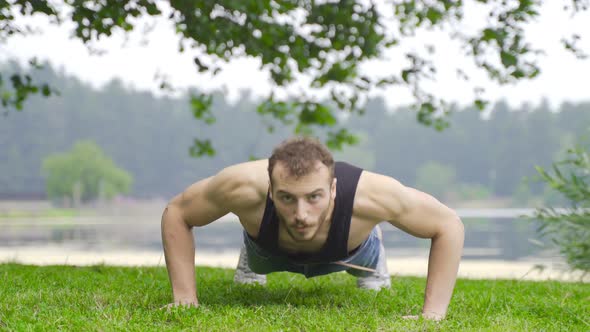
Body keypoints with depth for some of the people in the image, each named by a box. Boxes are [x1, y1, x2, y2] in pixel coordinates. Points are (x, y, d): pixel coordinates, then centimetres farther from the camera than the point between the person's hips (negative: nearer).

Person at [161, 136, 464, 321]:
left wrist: (433, 314, -37)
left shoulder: (370, 194, -50)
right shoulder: (246, 186, -49)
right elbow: (175, 214, -29)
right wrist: (185, 298, -33)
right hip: (269, 250, 0)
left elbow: (449, 225, -34)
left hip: (348, 250, 0)